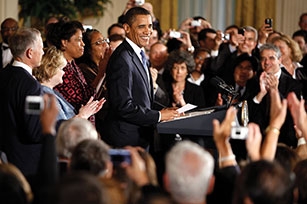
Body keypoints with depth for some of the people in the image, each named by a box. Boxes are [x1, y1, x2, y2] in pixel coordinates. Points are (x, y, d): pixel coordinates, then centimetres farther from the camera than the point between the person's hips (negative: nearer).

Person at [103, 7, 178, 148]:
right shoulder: (122, 59, -17)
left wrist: (162, 112, 6)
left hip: (141, 136, 10)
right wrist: (159, 116, -13)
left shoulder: (138, 54, 15)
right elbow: (123, 106, -22)